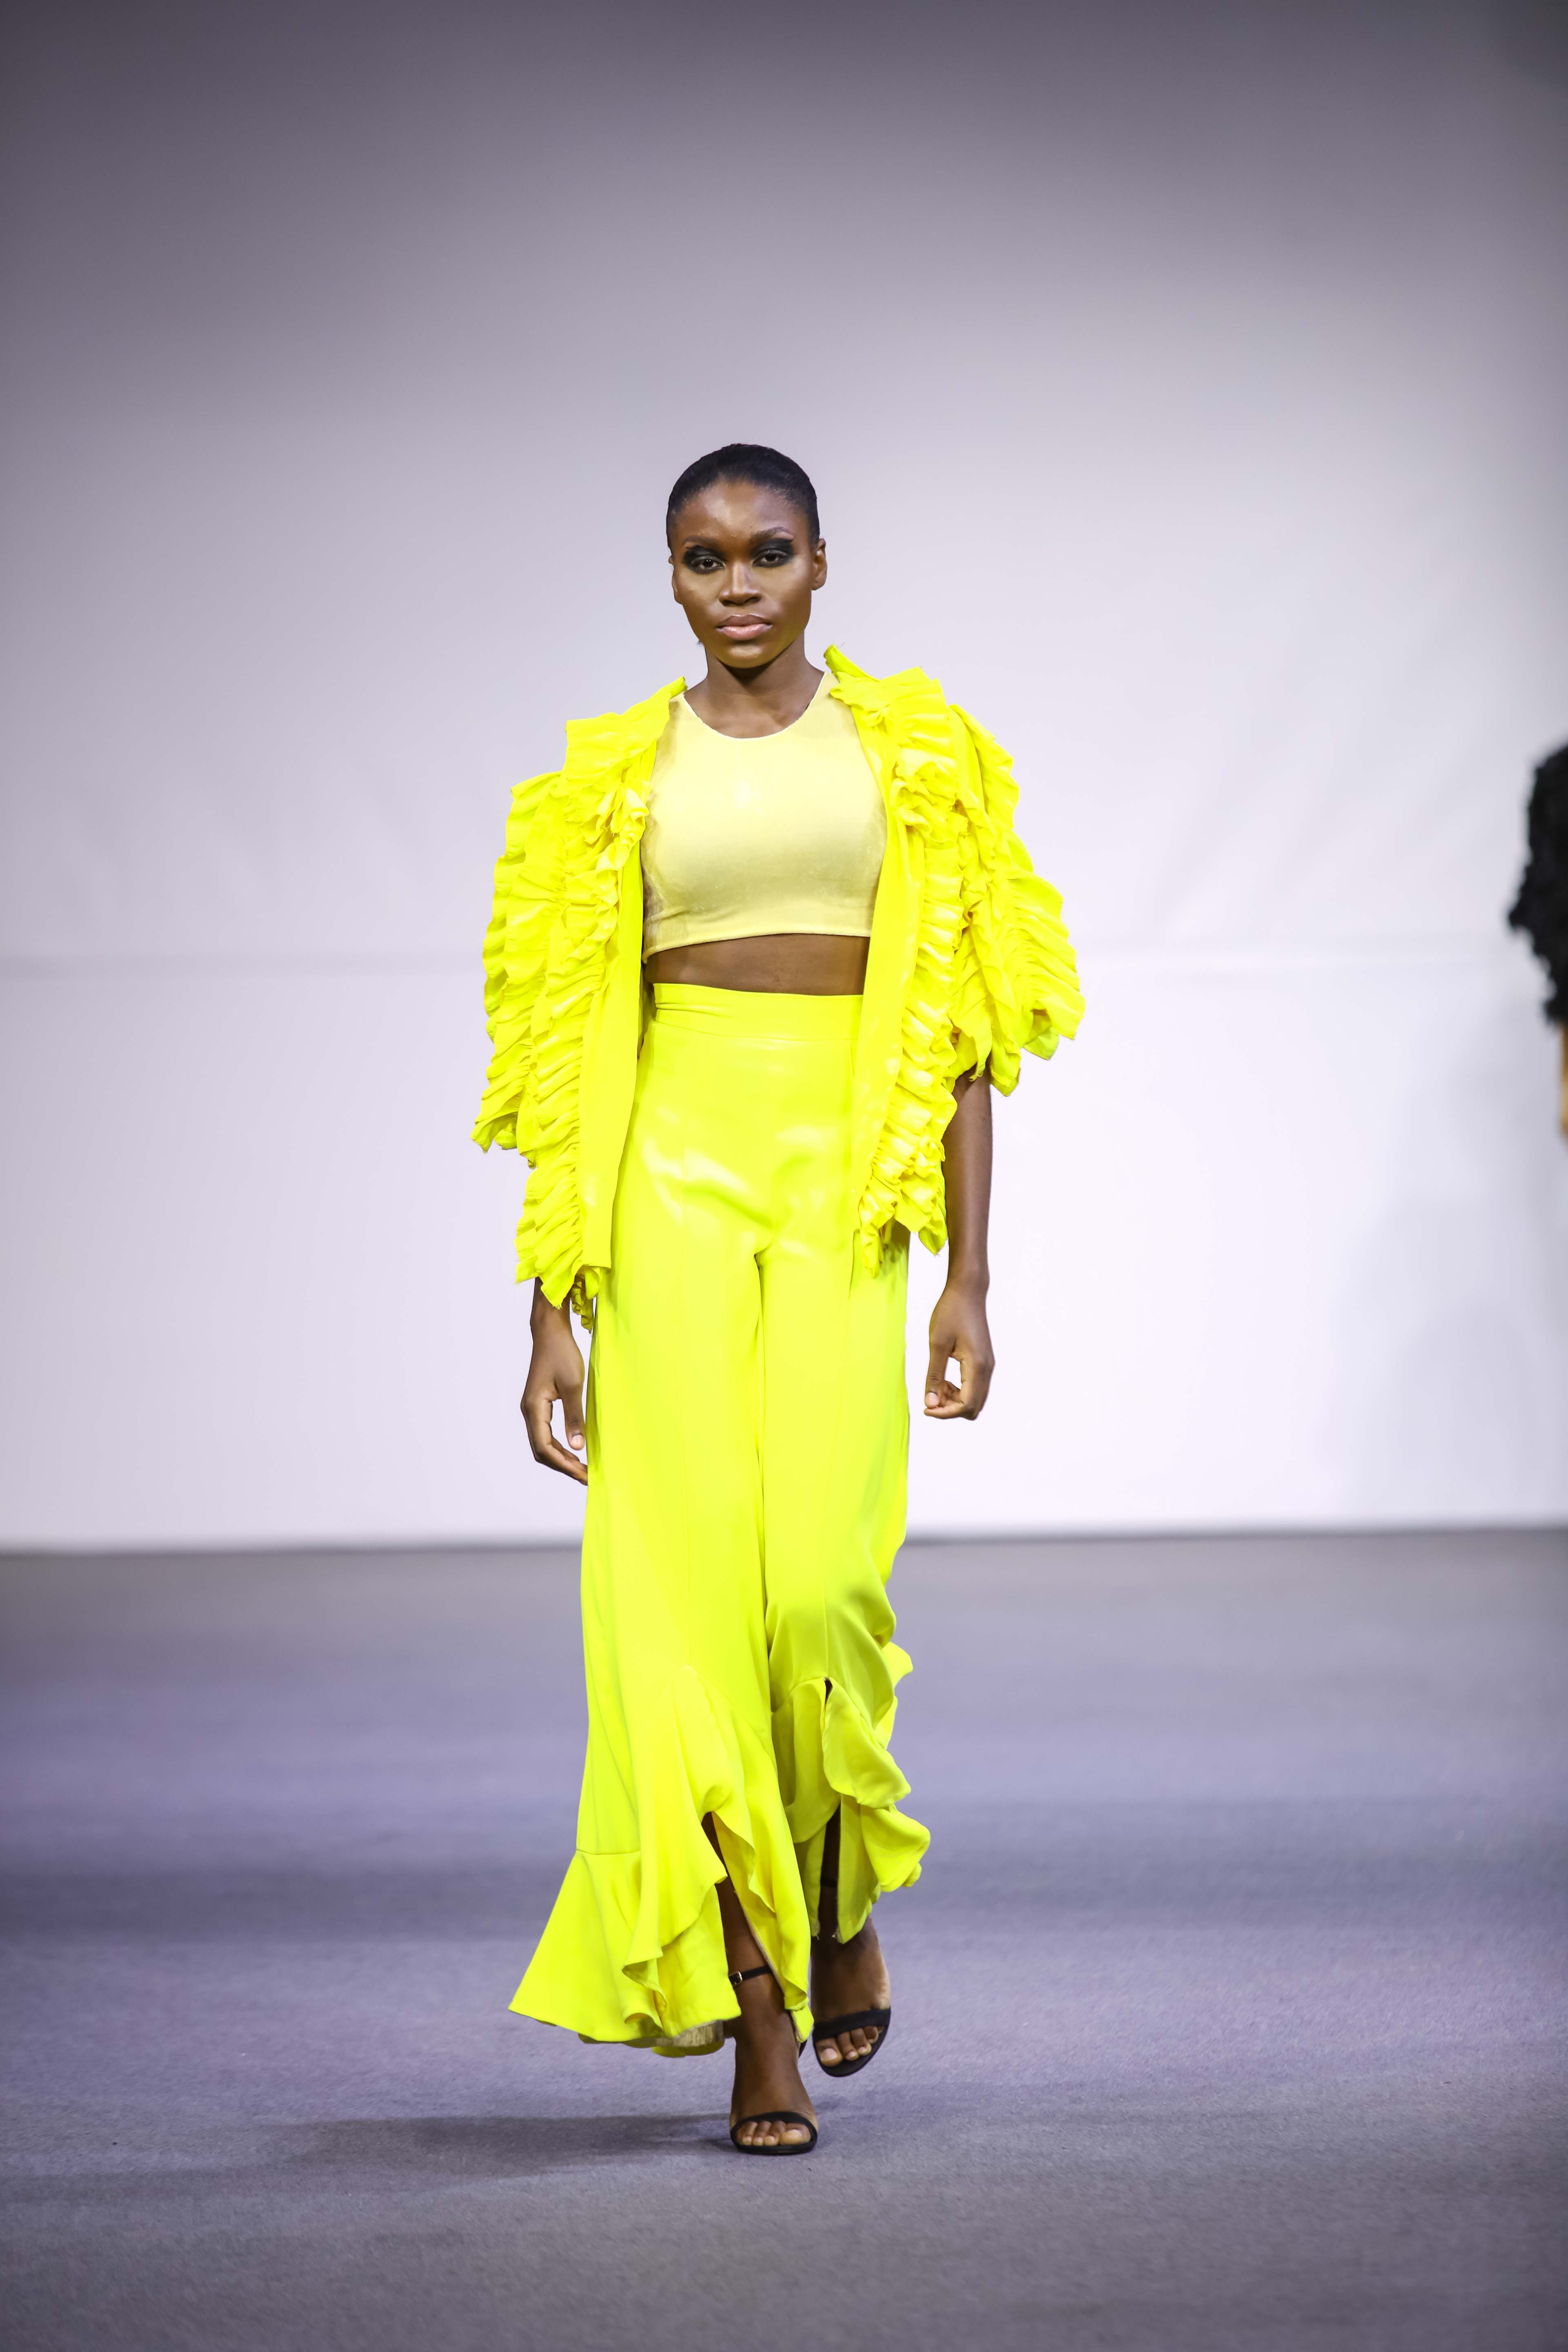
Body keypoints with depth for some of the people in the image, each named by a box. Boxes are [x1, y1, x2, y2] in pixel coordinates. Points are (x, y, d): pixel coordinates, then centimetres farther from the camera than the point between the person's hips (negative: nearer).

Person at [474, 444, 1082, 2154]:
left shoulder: (911, 753, 8)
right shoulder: (615, 778, 9)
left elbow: (961, 1036, 7)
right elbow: (572, 1065, 7)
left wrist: (968, 1276, -1)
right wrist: (554, 1312, 1)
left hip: (845, 1186, -1)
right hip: (674, 1180, 1)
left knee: (820, 1578, -15)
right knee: (689, 1583, -8)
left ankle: (846, 1892, 16)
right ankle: (758, 2028, -1)